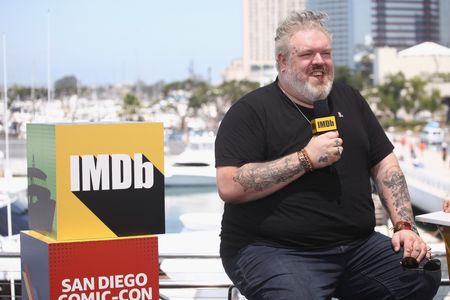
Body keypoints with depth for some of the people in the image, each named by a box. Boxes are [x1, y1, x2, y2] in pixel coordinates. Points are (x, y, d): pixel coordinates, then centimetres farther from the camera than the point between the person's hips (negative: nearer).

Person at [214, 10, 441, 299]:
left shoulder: (348, 99, 16)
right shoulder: (251, 110, -4)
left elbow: (385, 165, 16)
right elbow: (229, 186, -16)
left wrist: (405, 226, 1)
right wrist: (307, 159, -17)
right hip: (274, 251, -6)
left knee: (426, 275, -12)